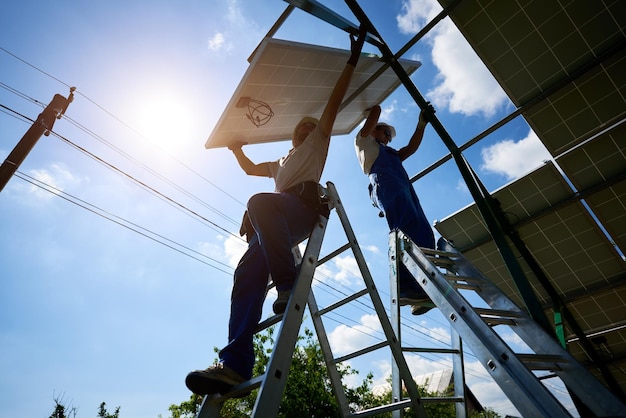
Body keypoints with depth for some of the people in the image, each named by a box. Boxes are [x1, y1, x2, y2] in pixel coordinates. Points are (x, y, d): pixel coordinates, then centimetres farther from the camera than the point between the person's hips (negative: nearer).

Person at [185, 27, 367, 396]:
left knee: (260, 202, -38)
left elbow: (334, 102, 20)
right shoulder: (281, 163, 44)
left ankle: (289, 284, -38)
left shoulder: (317, 143, 27)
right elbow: (250, 169, 57)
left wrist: (352, 62, 20)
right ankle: (236, 363, -29)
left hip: (305, 205, -6)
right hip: (276, 226, 6)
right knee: (248, 272, -18)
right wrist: (236, 147, 57)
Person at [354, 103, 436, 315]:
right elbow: (376, 111, 26)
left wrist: (421, 124, 33)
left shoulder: (391, 154, 45)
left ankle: (419, 292, -25)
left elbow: (411, 148, 35)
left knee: (424, 234, -14)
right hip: (385, 182, -7)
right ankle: (407, 287, -43)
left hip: (404, 187, 7)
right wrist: (375, 108, 47)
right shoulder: (364, 142, 28)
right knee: (407, 226, -31)